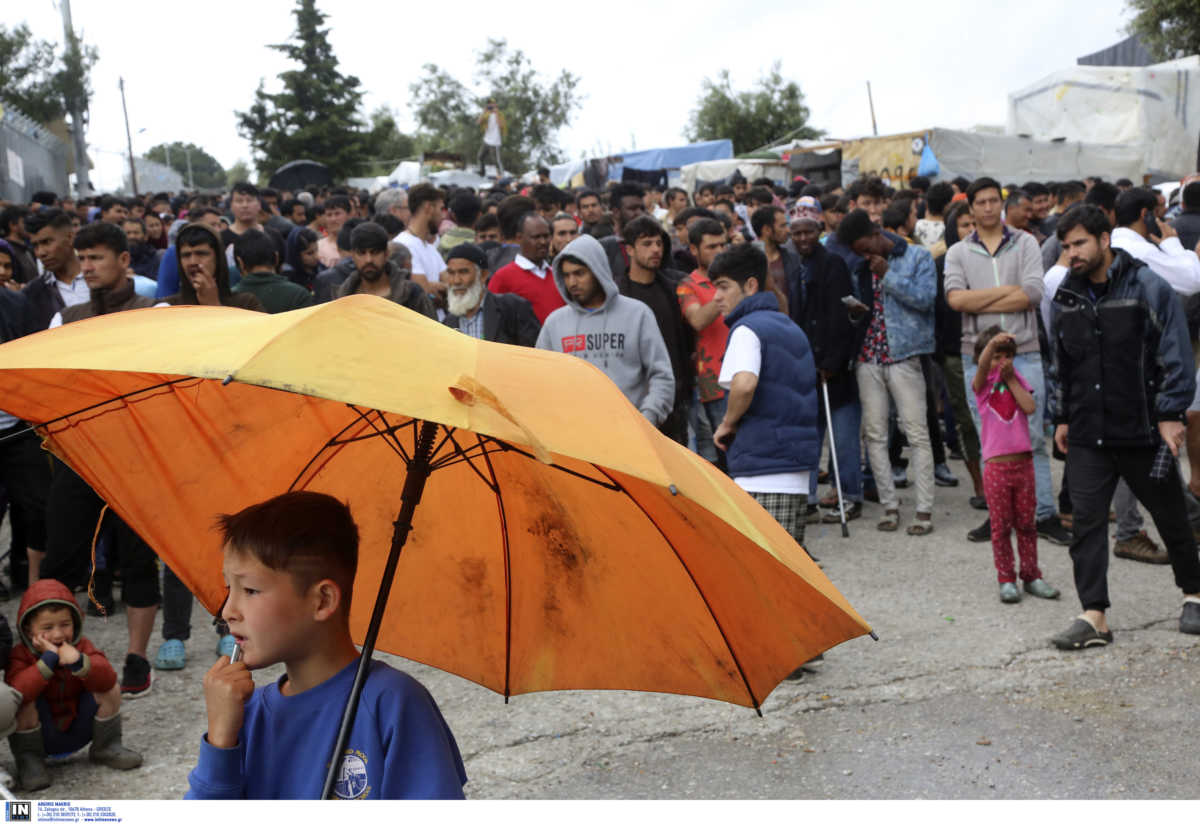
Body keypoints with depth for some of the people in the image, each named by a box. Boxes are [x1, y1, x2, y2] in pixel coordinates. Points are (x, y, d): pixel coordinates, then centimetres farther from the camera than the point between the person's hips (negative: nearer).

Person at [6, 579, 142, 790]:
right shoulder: (20, 655, -16)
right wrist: (49, 659, -39)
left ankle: (106, 748, 6)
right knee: (24, 703, -31)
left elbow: (107, 678, -23)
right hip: (39, 735, -3)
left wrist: (78, 661, -40)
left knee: (111, 690, -16)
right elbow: (17, 691, -36)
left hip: (78, 731, 3)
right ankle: (29, 761, -5)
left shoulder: (81, 646, -7)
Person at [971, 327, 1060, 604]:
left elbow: (1030, 407, -9)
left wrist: (1011, 379, -7)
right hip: (996, 465, -3)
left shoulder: (1018, 381, 9)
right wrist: (992, 343, -41)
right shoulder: (983, 385, 0)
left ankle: (1031, 576, 18)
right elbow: (982, 366, -23)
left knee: (1027, 523, 9)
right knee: (1001, 526, 2)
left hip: (1023, 463, 3)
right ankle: (1006, 579, 10)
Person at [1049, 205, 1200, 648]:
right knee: (1087, 521, -4)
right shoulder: (1065, 299, 8)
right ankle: (1094, 616, -1)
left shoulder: (1149, 288, -7)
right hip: (1087, 436, 4)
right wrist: (1062, 418, 17)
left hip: (1143, 430, -3)